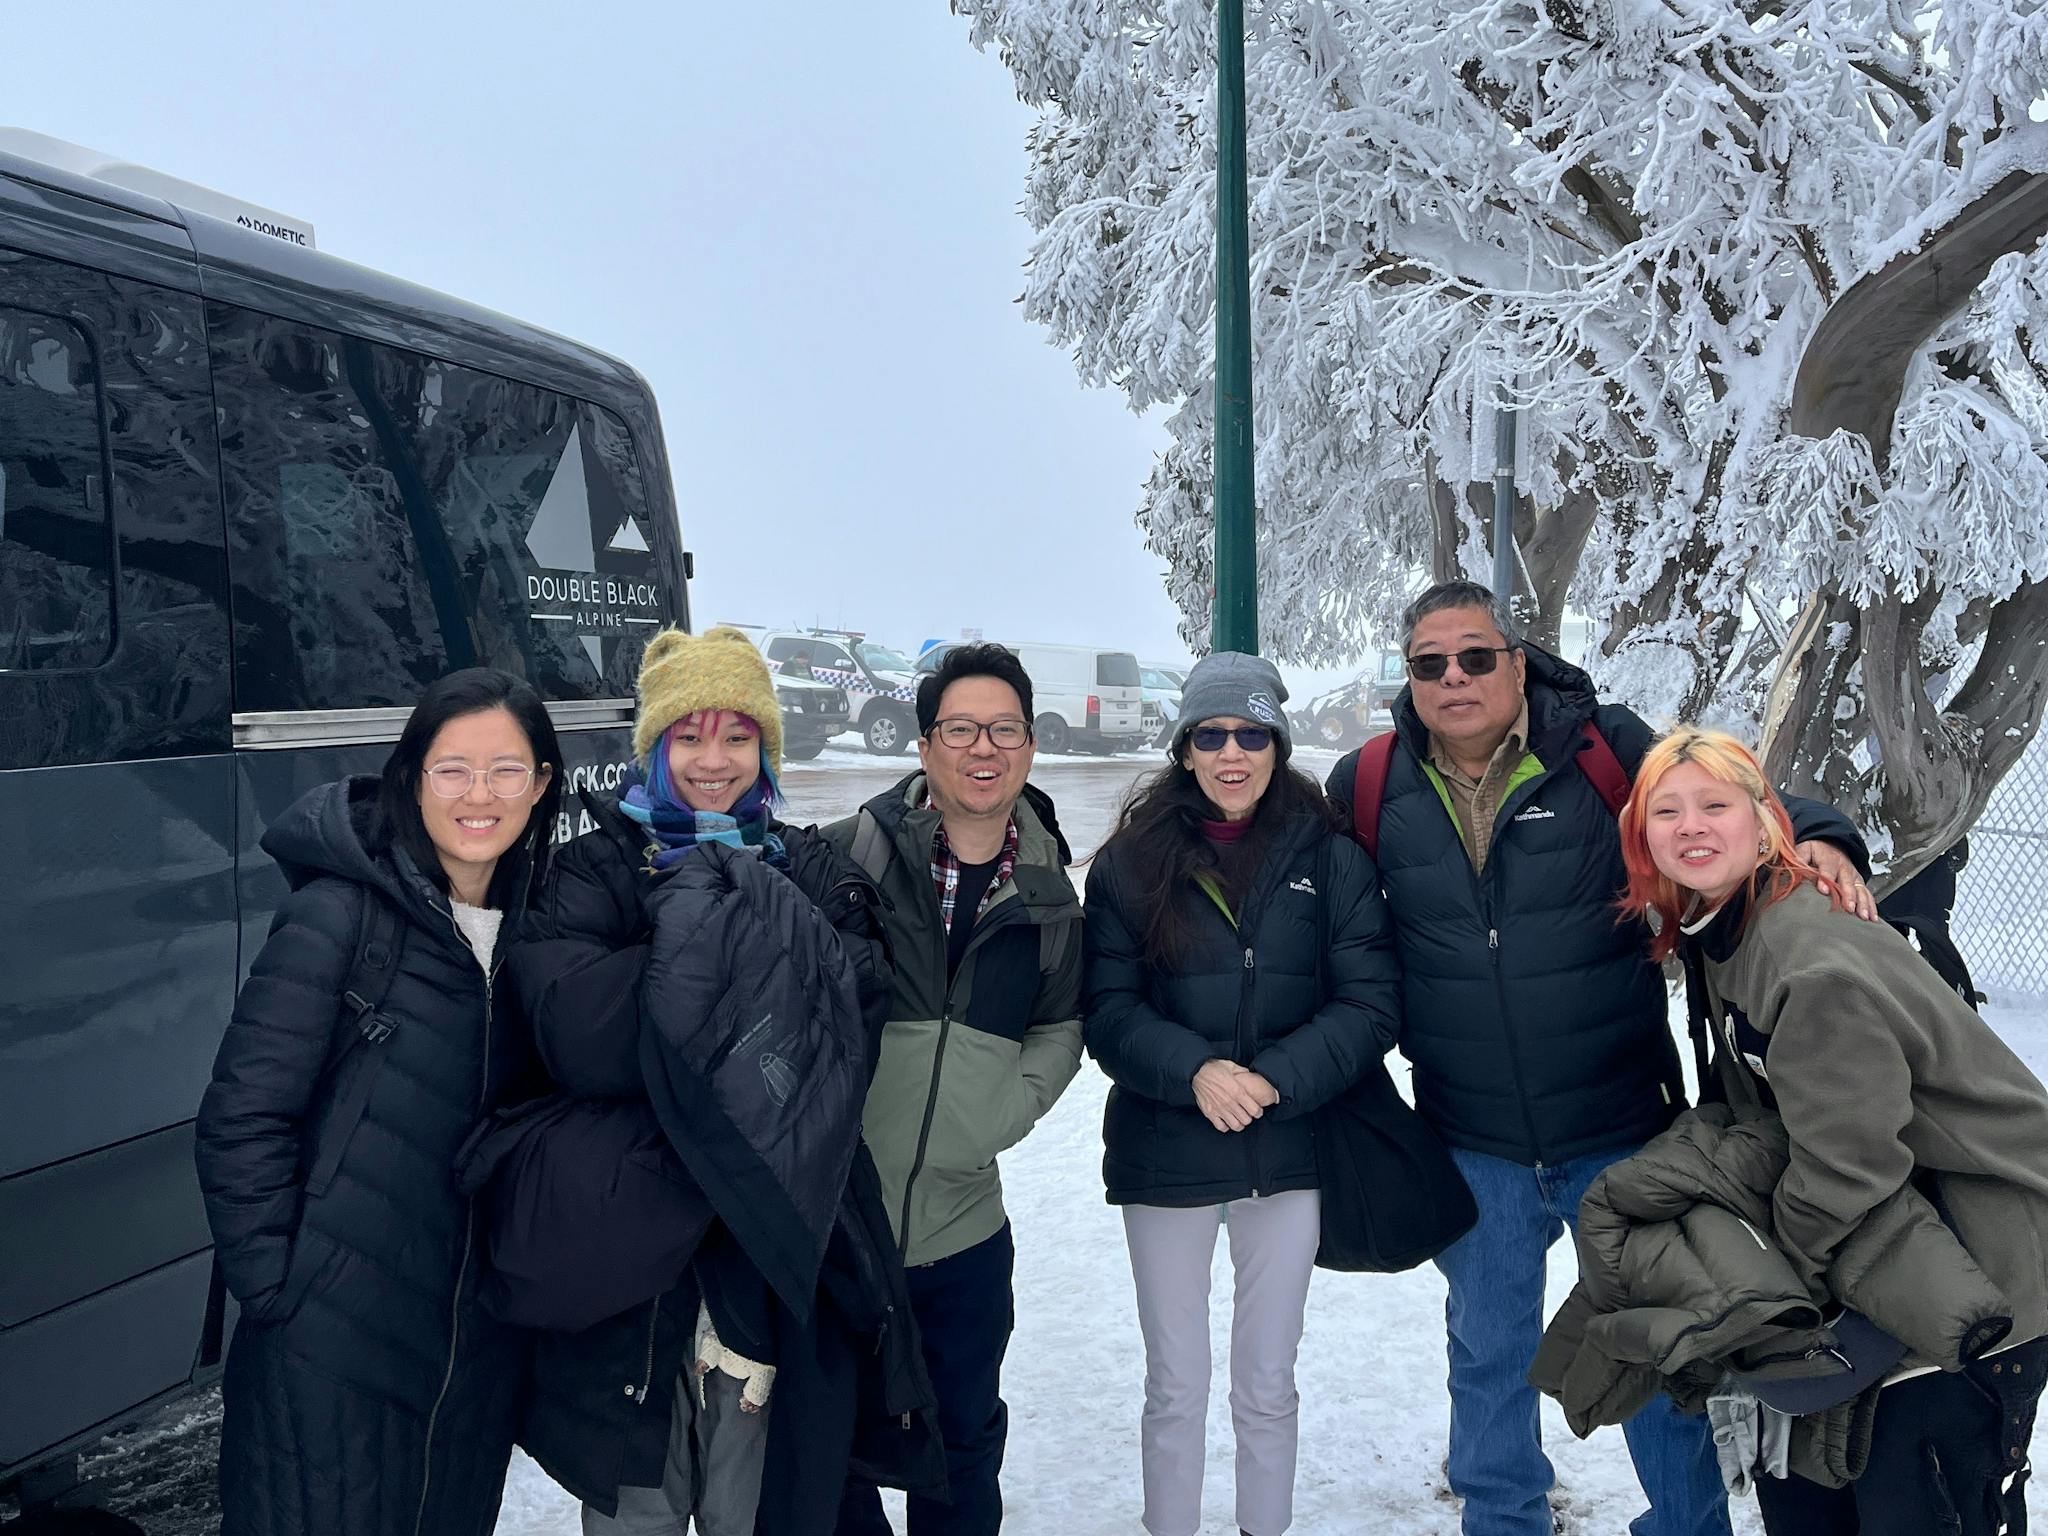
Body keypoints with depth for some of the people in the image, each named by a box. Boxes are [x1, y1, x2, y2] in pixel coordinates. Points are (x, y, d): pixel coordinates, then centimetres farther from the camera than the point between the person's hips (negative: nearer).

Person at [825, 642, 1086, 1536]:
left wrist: (1006, 1110, -1)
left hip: (963, 1222, 3)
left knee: (966, 1436, 20)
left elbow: (1062, 1027, 13)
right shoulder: (845, 855, -10)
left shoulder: (1048, 896, 2)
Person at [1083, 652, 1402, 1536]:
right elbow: (1107, 1008, -5)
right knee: (1176, 1388, 10)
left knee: (1268, 1385, 14)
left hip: (1289, 1154, 1)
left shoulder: (1333, 861, 0)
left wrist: (1275, 1079, -19)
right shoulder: (1131, 863, 0)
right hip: (1165, 1154, 0)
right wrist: (1193, 1071, -22)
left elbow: (1370, 1003, -6)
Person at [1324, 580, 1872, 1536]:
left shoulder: (1607, 750, -11)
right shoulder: (1367, 790, -4)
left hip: (1621, 1132, -2)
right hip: (1472, 1147, 2)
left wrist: (1818, 840, -23)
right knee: (1488, 1356, 20)